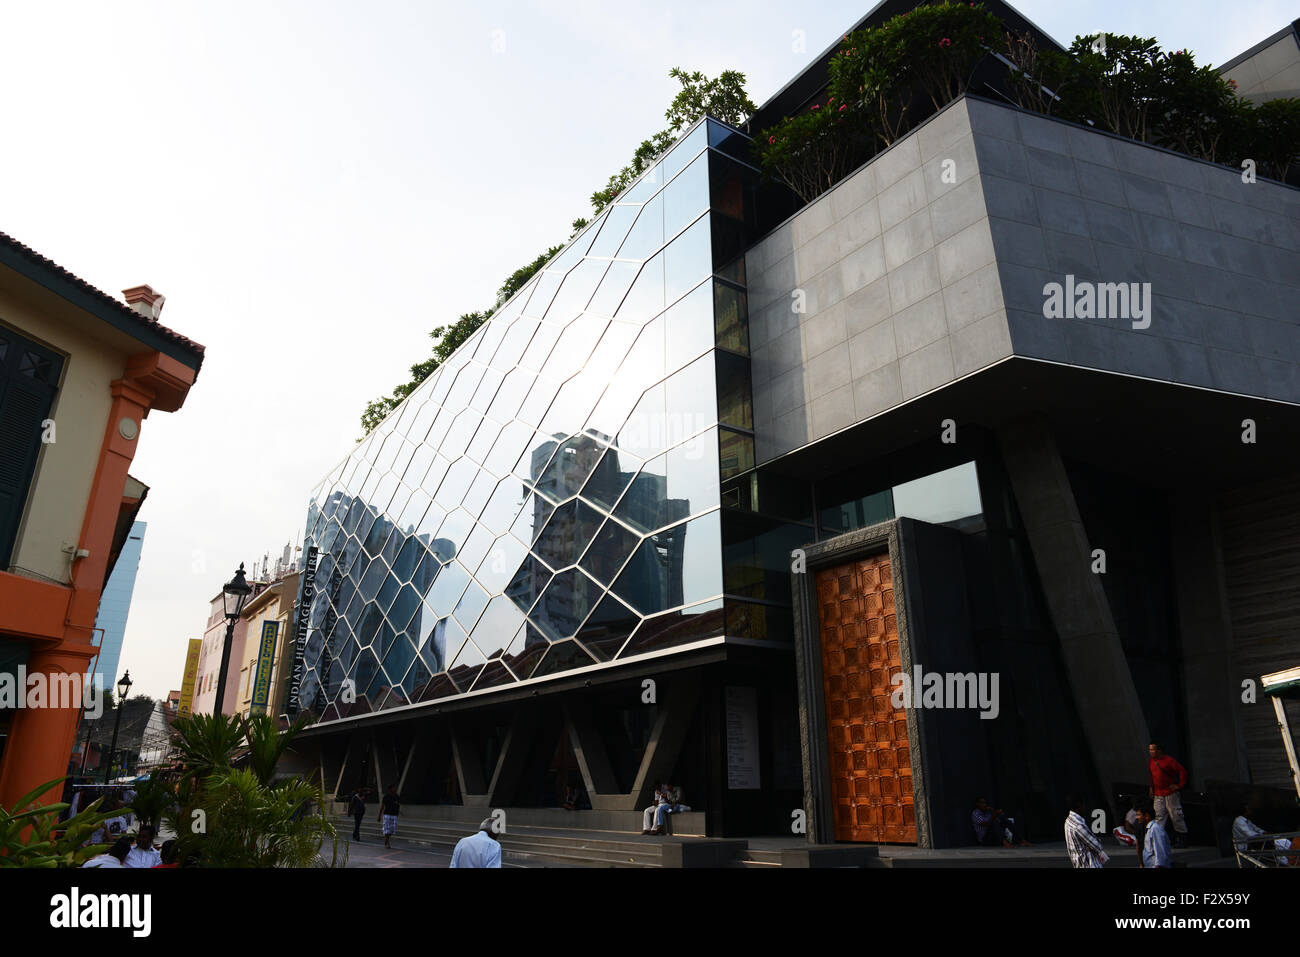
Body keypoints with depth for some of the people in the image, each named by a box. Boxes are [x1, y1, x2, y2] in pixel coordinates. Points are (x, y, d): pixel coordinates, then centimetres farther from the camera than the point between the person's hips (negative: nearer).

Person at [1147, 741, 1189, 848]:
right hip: (1158, 795, 6)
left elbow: (1183, 771, -11)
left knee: (1176, 815, 2)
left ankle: (1182, 840, 13)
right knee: (1159, 816, 3)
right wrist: (1151, 788, 18)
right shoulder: (1151, 762, 9)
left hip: (1171, 793, -6)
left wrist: (1180, 785, -11)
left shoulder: (1168, 760, -11)